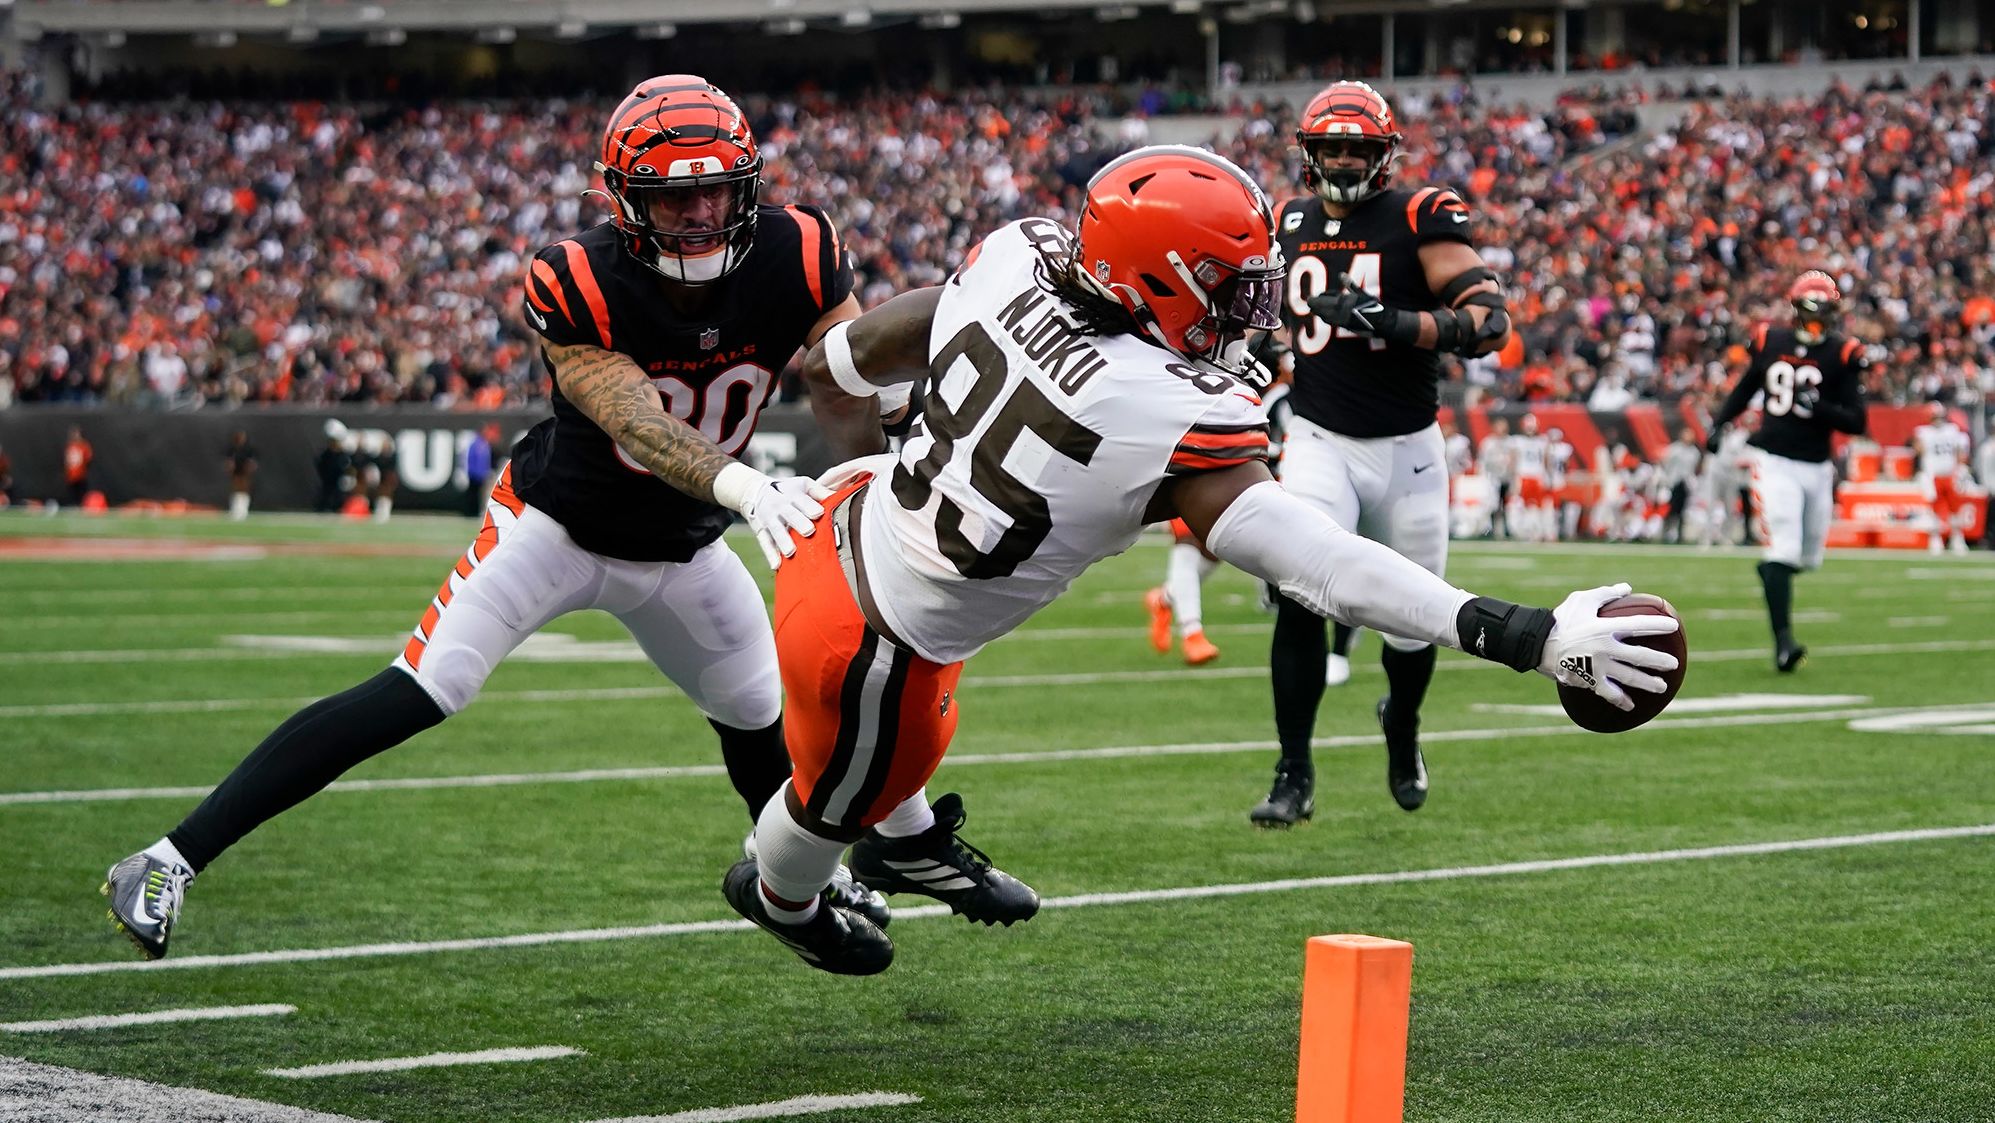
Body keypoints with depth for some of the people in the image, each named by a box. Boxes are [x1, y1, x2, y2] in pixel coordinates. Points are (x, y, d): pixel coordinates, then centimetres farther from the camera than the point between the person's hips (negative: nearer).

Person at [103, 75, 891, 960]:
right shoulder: (577, 289, -29)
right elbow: (635, 424, -39)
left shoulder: (794, 263, -19)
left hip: (682, 547, 5)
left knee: (761, 721, 16)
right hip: (557, 522, -5)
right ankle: (168, 863, -19)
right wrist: (737, 484, -57)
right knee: (417, 696, -19)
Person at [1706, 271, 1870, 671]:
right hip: (1774, 461, -2)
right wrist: (1719, 425, 7)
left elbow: (1857, 422, -7)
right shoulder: (1770, 342, 1)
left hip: (1816, 468, 2)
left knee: (1808, 556, 14)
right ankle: (1783, 642, -17)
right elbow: (1745, 388, 20)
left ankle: (1769, 571, 48)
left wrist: (1819, 407, -23)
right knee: (1782, 551, -14)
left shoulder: (1842, 355, -4)